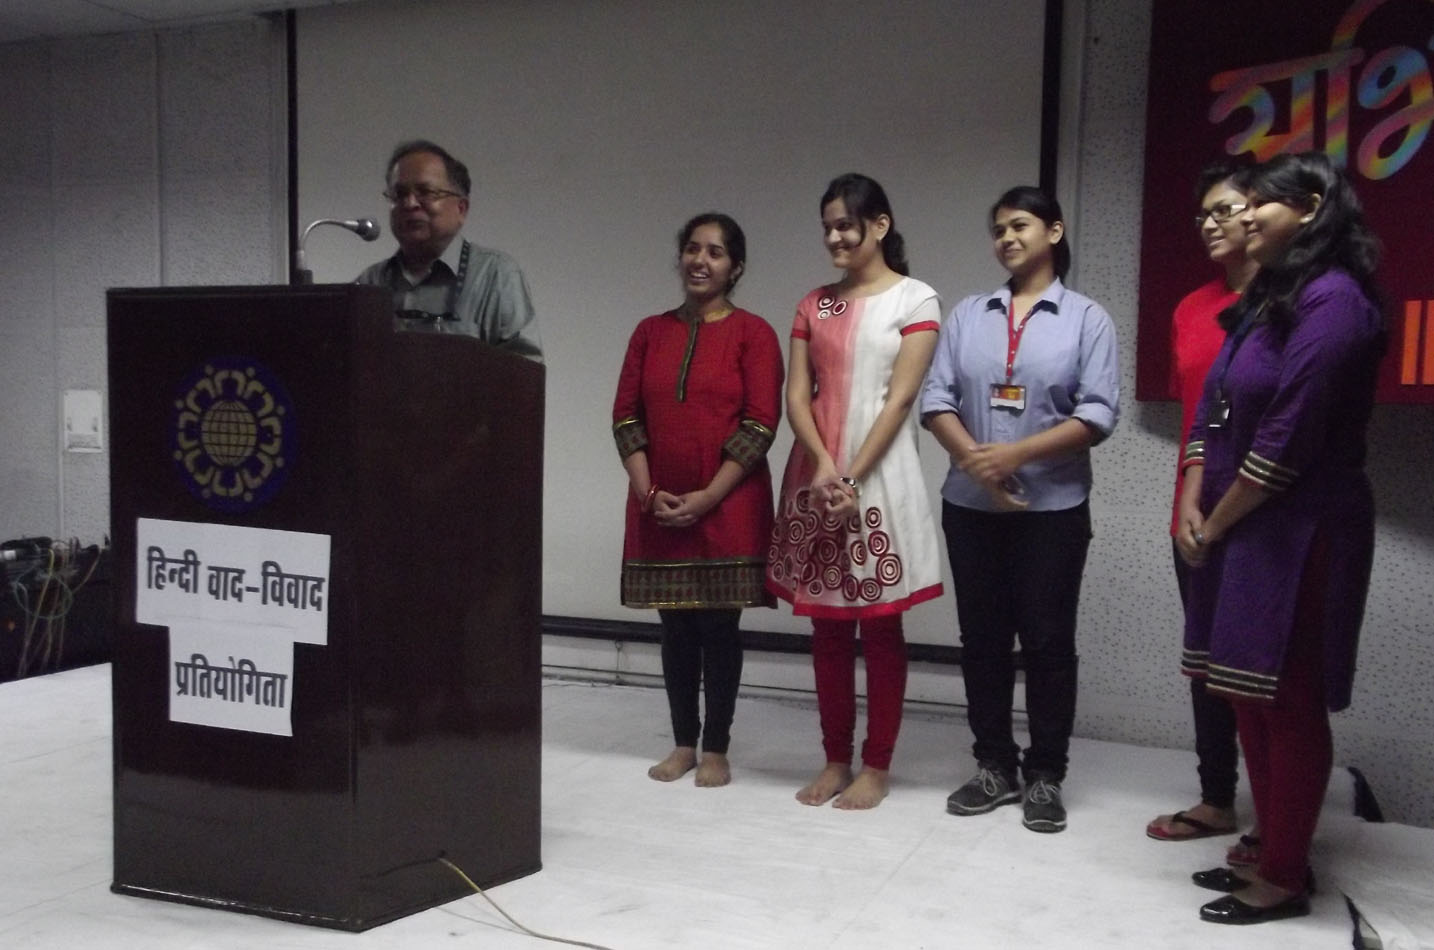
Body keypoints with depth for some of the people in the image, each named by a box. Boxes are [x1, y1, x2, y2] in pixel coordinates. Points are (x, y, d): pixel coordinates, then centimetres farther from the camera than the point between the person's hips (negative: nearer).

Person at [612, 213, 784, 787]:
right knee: (676, 625, 9)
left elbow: (760, 425, -9)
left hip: (728, 507, -3)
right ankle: (683, 743, 21)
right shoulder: (651, 332, 10)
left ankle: (716, 748, 13)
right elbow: (626, 415, 6)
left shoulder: (753, 334, -2)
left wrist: (708, 496, -14)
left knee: (719, 624, 3)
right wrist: (648, 492, -7)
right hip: (659, 508, 4)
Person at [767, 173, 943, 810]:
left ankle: (877, 765, 12)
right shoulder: (814, 305, 13)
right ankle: (835, 759, 19)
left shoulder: (915, 300, 0)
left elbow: (899, 399, -8)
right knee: (827, 625, 9)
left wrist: (854, 478, -15)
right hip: (816, 477, 5)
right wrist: (823, 465, -14)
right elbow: (796, 396, 4)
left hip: (878, 477, -4)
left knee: (880, 625, 2)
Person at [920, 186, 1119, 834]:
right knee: (981, 638, 9)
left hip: (1052, 507, -3)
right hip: (970, 505, 3)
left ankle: (1046, 775, 15)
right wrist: (973, 458, -14)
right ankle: (994, 766, 21)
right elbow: (936, 400, 2)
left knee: (1047, 641, 3)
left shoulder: (1086, 318, 0)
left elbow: (1097, 415, -9)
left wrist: (1015, 454, -17)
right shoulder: (967, 315, 10)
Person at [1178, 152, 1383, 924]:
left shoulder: (1331, 300, -16)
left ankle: (1286, 880, 13)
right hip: (1241, 528, 9)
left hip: (1298, 534, -9)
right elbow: (1215, 406, 13)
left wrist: (1214, 526, -10)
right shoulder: (1265, 298, 15)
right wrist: (1192, 506, 1)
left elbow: (1287, 440, -20)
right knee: (1250, 696, 14)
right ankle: (1271, 853, 27)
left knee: (1289, 704, 0)